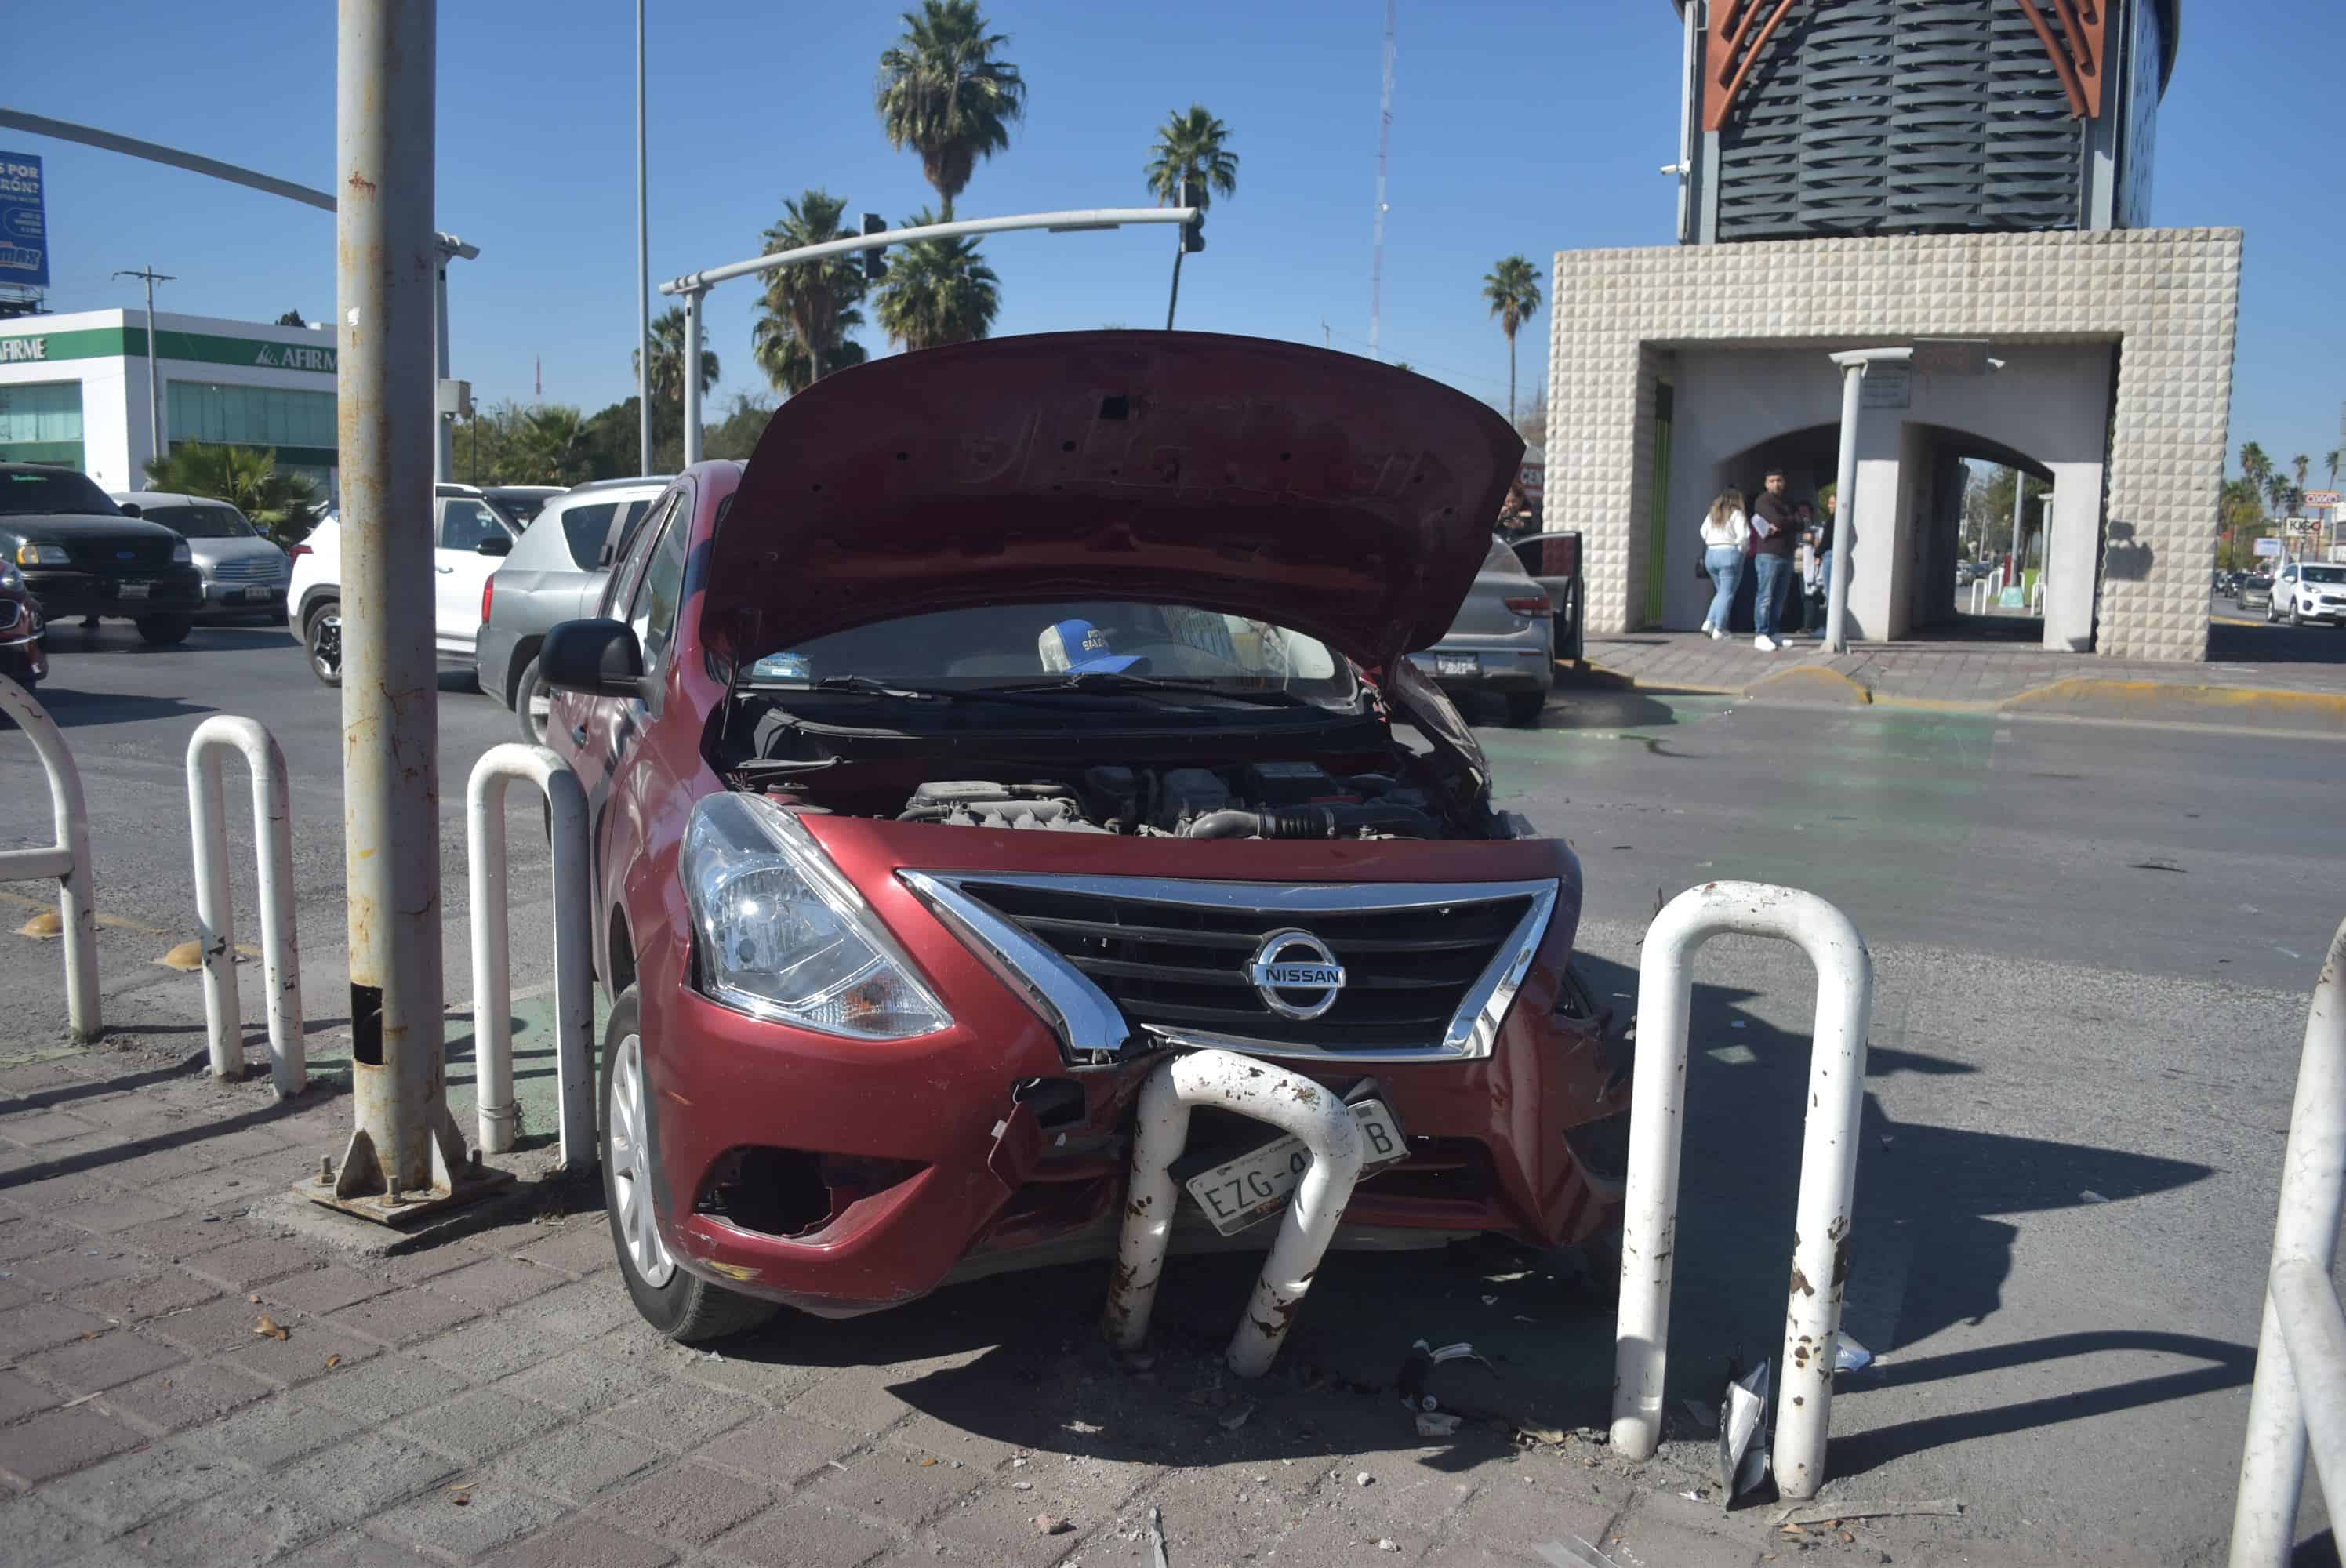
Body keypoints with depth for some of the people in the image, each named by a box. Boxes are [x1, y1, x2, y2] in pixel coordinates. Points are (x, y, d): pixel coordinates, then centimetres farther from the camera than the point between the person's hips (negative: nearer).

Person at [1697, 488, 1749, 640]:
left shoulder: (1712, 514, 14)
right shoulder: (1736, 514, -5)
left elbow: (1704, 533, 10)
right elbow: (1743, 535, -13)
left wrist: (1713, 545, 11)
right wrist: (1739, 548, 2)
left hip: (1711, 554, 6)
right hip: (1730, 554, -6)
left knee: (1721, 592, 17)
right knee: (1727, 594, -2)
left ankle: (1709, 623, 1)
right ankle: (1719, 630, -6)